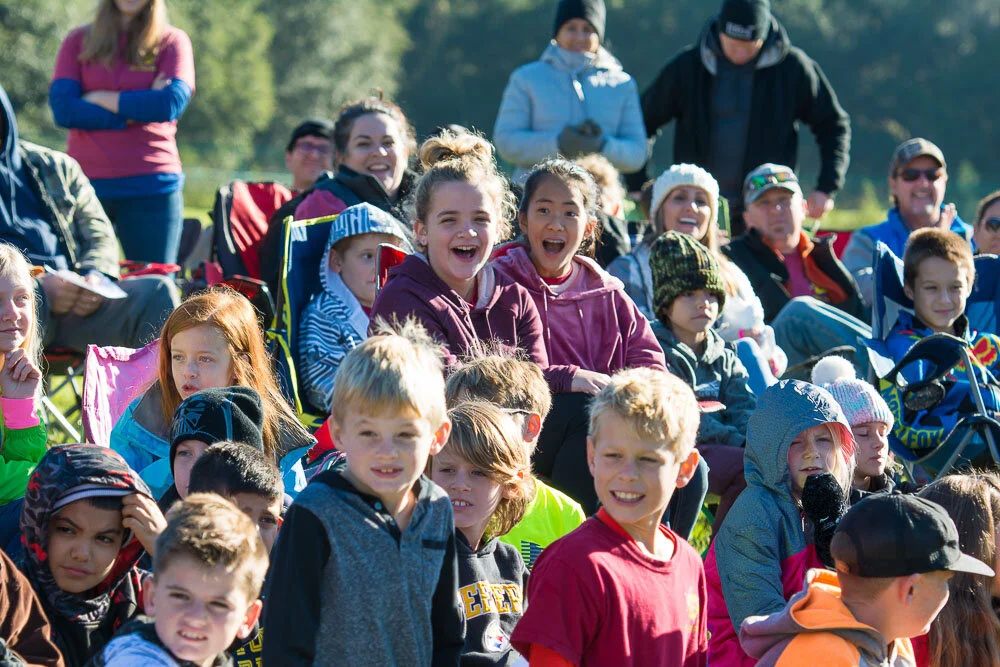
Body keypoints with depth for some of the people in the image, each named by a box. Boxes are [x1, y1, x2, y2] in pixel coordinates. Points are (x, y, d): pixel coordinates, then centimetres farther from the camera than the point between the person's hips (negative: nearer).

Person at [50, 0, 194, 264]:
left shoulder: (172, 41, 7)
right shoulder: (78, 41, 11)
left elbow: (172, 103, -10)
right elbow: (62, 109, -3)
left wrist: (99, 99, -4)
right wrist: (139, 109, -7)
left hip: (150, 185, -1)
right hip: (86, 182, 1)